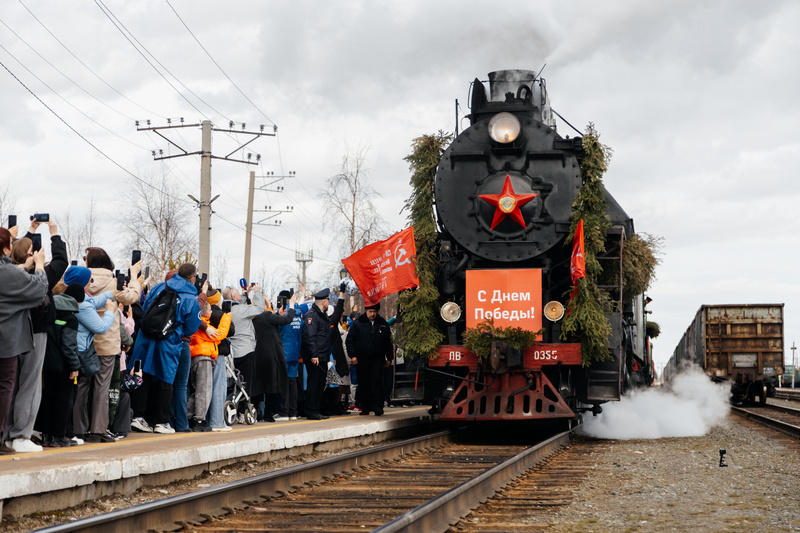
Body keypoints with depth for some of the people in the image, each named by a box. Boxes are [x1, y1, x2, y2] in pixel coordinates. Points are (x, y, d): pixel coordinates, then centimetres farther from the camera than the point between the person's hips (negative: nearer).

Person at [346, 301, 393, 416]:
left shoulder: (383, 324, 8)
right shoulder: (358, 323, 2)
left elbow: (388, 342, 15)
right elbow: (350, 340, 3)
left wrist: (389, 358, 12)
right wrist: (353, 355, -6)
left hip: (377, 359, 0)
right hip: (362, 360, 0)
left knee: (377, 382, -9)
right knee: (363, 384, 4)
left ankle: (378, 407, -7)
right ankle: (365, 408, 13)